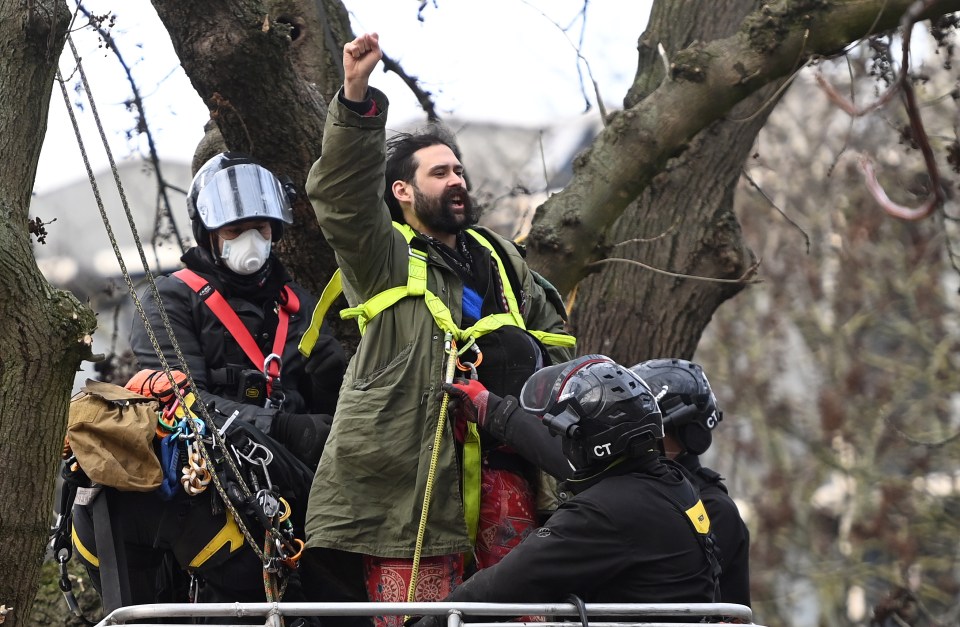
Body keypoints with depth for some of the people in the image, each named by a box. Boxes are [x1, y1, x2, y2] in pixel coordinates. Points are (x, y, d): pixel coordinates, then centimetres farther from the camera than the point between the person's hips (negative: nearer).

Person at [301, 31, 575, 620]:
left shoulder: (499, 259, 23)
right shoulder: (382, 257, 5)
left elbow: (554, 333, 34)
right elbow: (343, 194, -14)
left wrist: (526, 354, 11)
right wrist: (357, 97, -26)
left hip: (500, 458, 6)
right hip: (414, 462, -5)